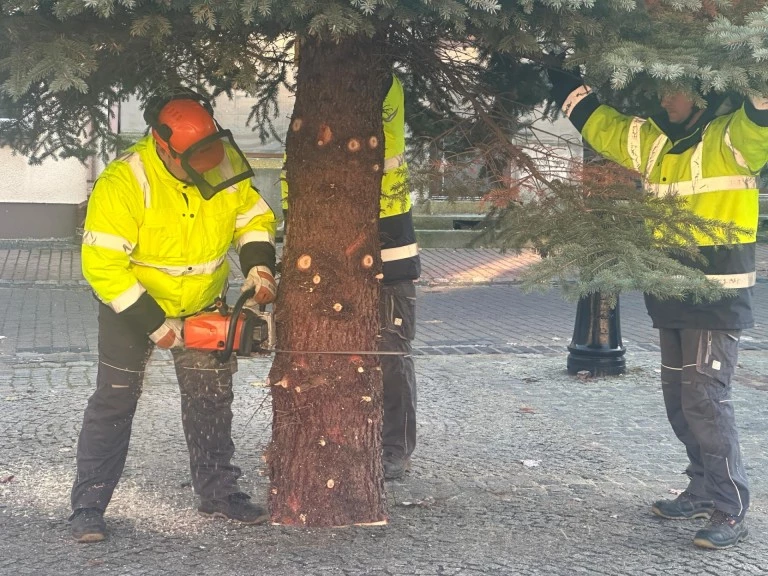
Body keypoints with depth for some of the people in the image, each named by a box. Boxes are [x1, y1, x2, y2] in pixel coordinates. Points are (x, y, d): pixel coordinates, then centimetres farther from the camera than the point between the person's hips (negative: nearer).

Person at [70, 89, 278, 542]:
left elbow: (255, 218, 0)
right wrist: (154, 324, -28)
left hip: (203, 304, 4)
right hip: (133, 304, -4)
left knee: (212, 398, 9)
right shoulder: (124, 182, -31)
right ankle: (89, 506, 0)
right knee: (115, 400, -5)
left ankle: (218, 491, 23)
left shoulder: (226, 166, -16)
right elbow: (103, 265, -30)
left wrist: (259, 267, -18)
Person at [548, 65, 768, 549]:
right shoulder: (652, 141, 11)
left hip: (719, 299, -8)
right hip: (672, 297, 8)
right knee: (679, 400, 14)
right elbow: (598, 122, 21)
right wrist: (563, 82, 19)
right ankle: (705, 491, 27)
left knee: (705, 398, -10)